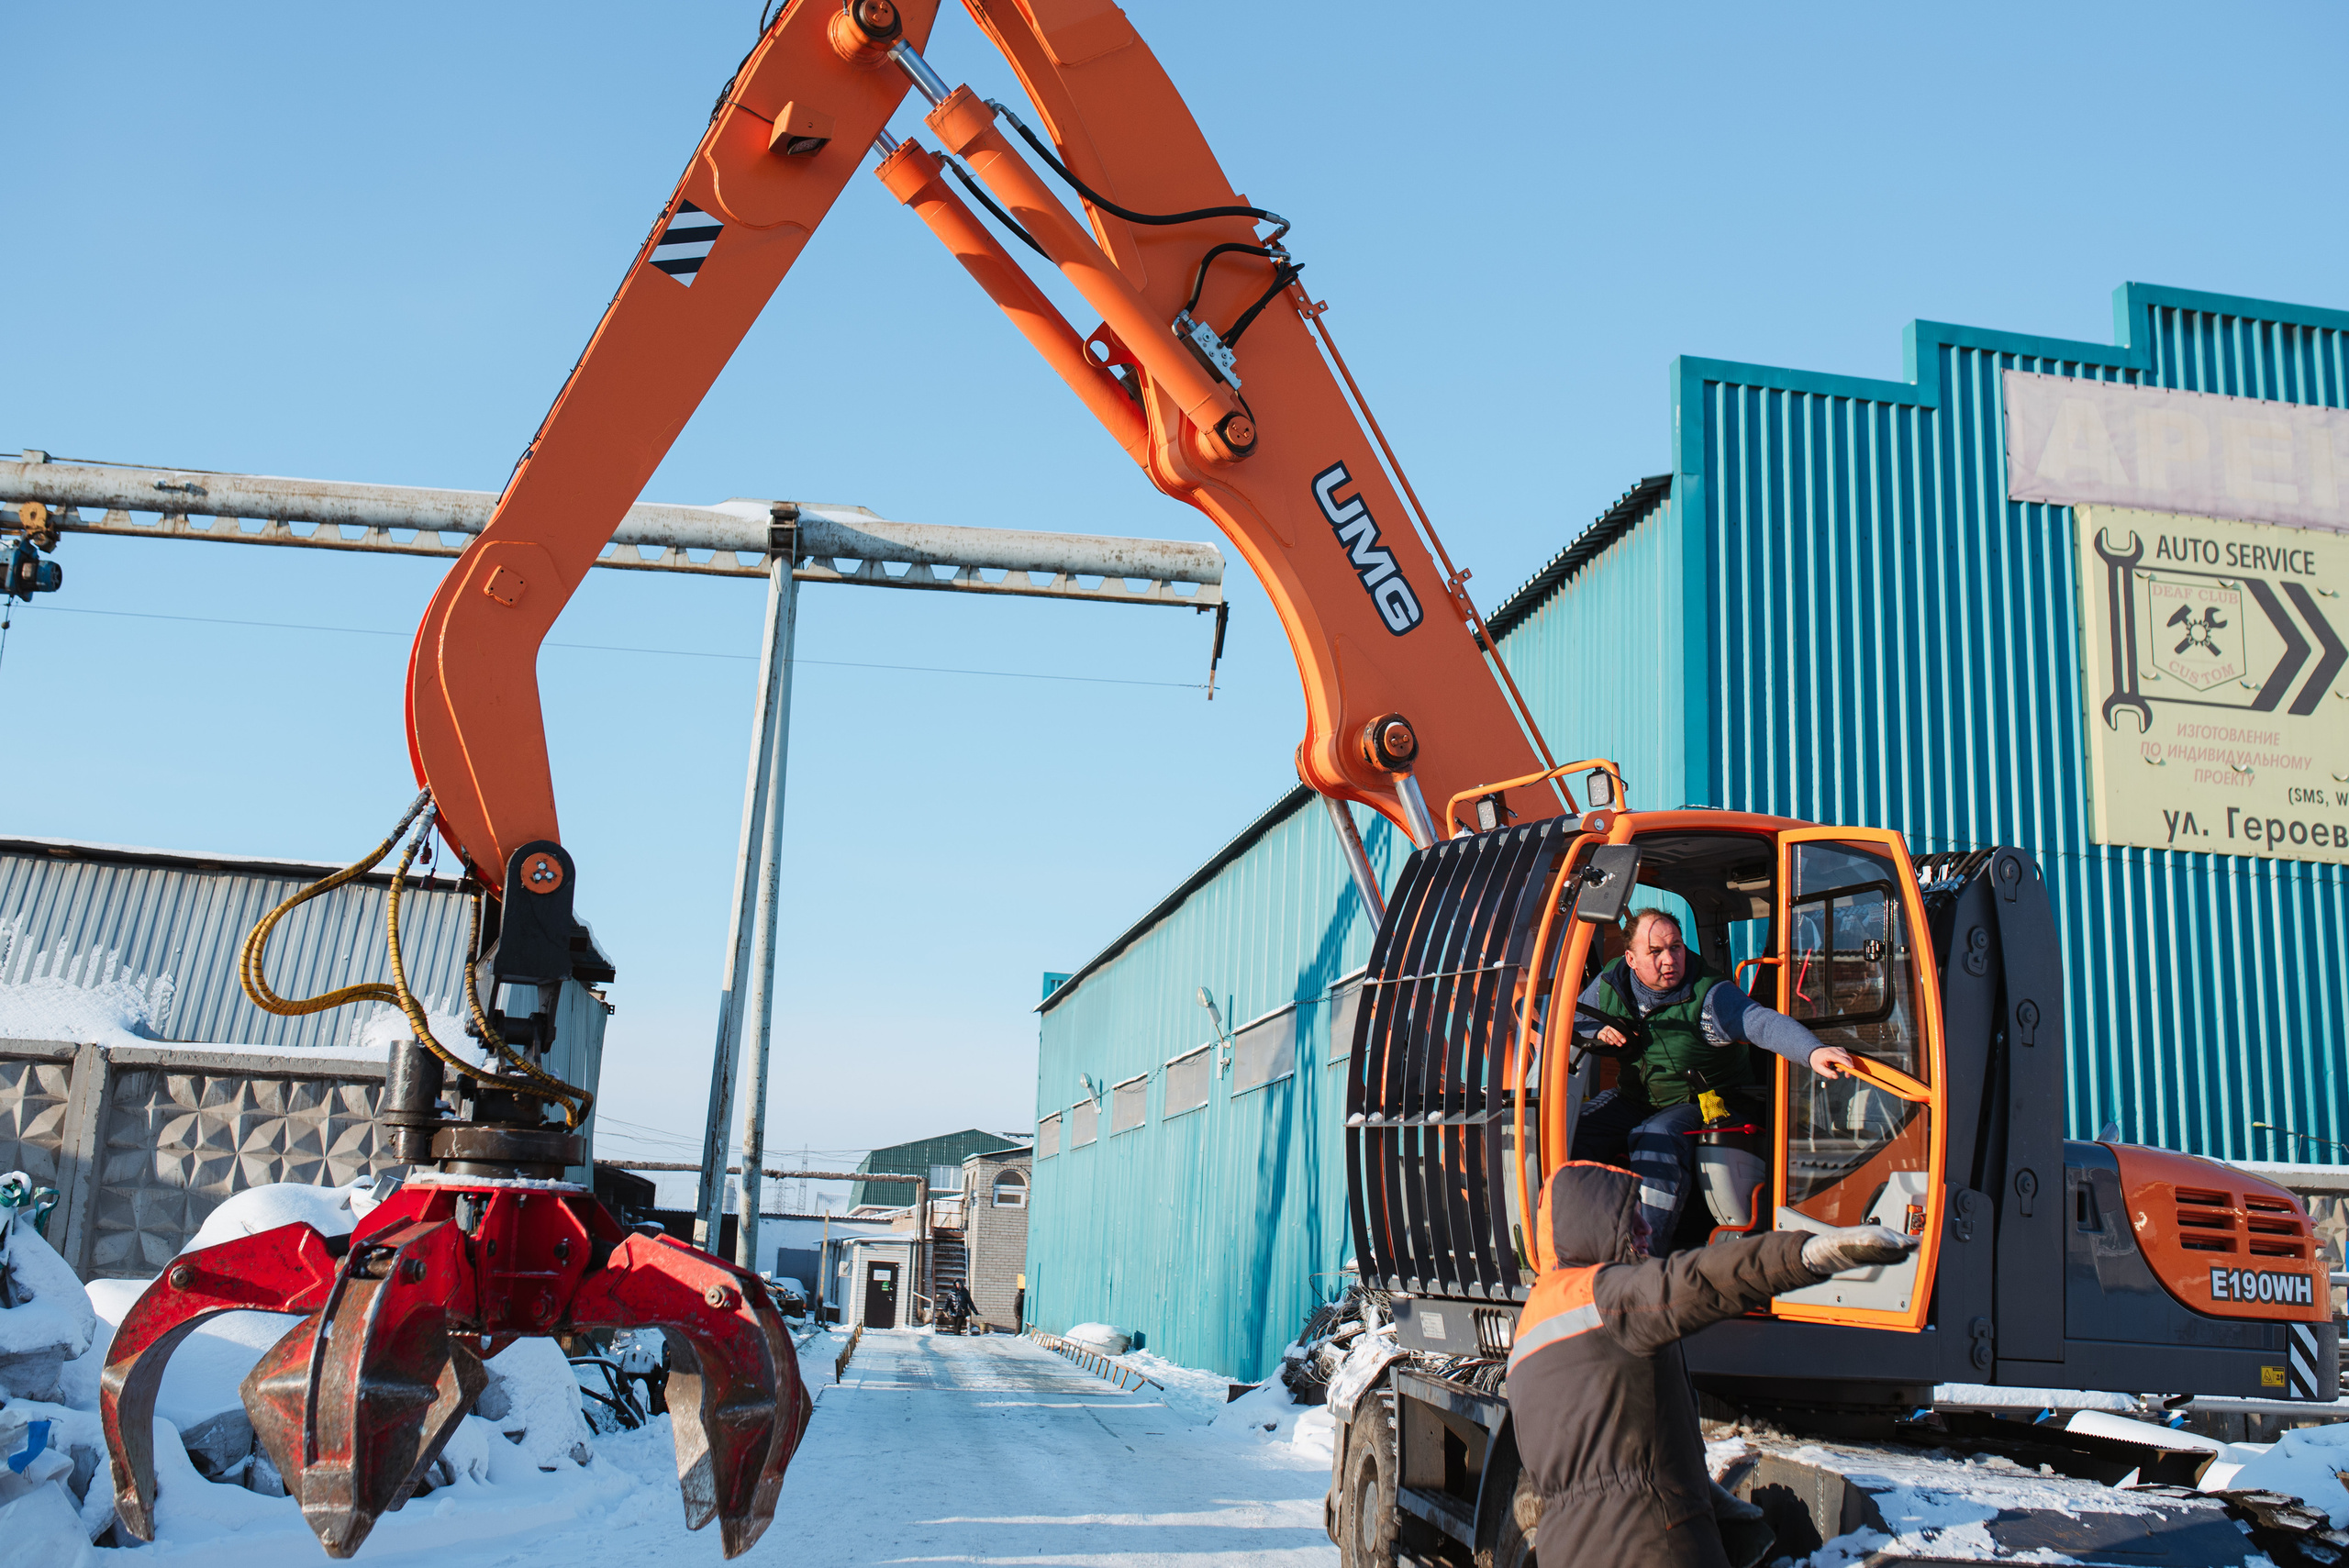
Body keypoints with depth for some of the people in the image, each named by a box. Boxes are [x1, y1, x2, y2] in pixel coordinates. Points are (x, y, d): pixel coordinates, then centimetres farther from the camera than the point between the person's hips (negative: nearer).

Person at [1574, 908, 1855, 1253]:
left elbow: (1764, 1023, -36)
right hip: (1632, 1101, 5)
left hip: (1698, 1106, -5)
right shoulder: (1609, 985, -4)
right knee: (1573, 1132, -15)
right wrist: (1598, 1031, -10)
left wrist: (1812, 1051, -55)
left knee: (1658, 1139, -36)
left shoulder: (1709, 997, -20)